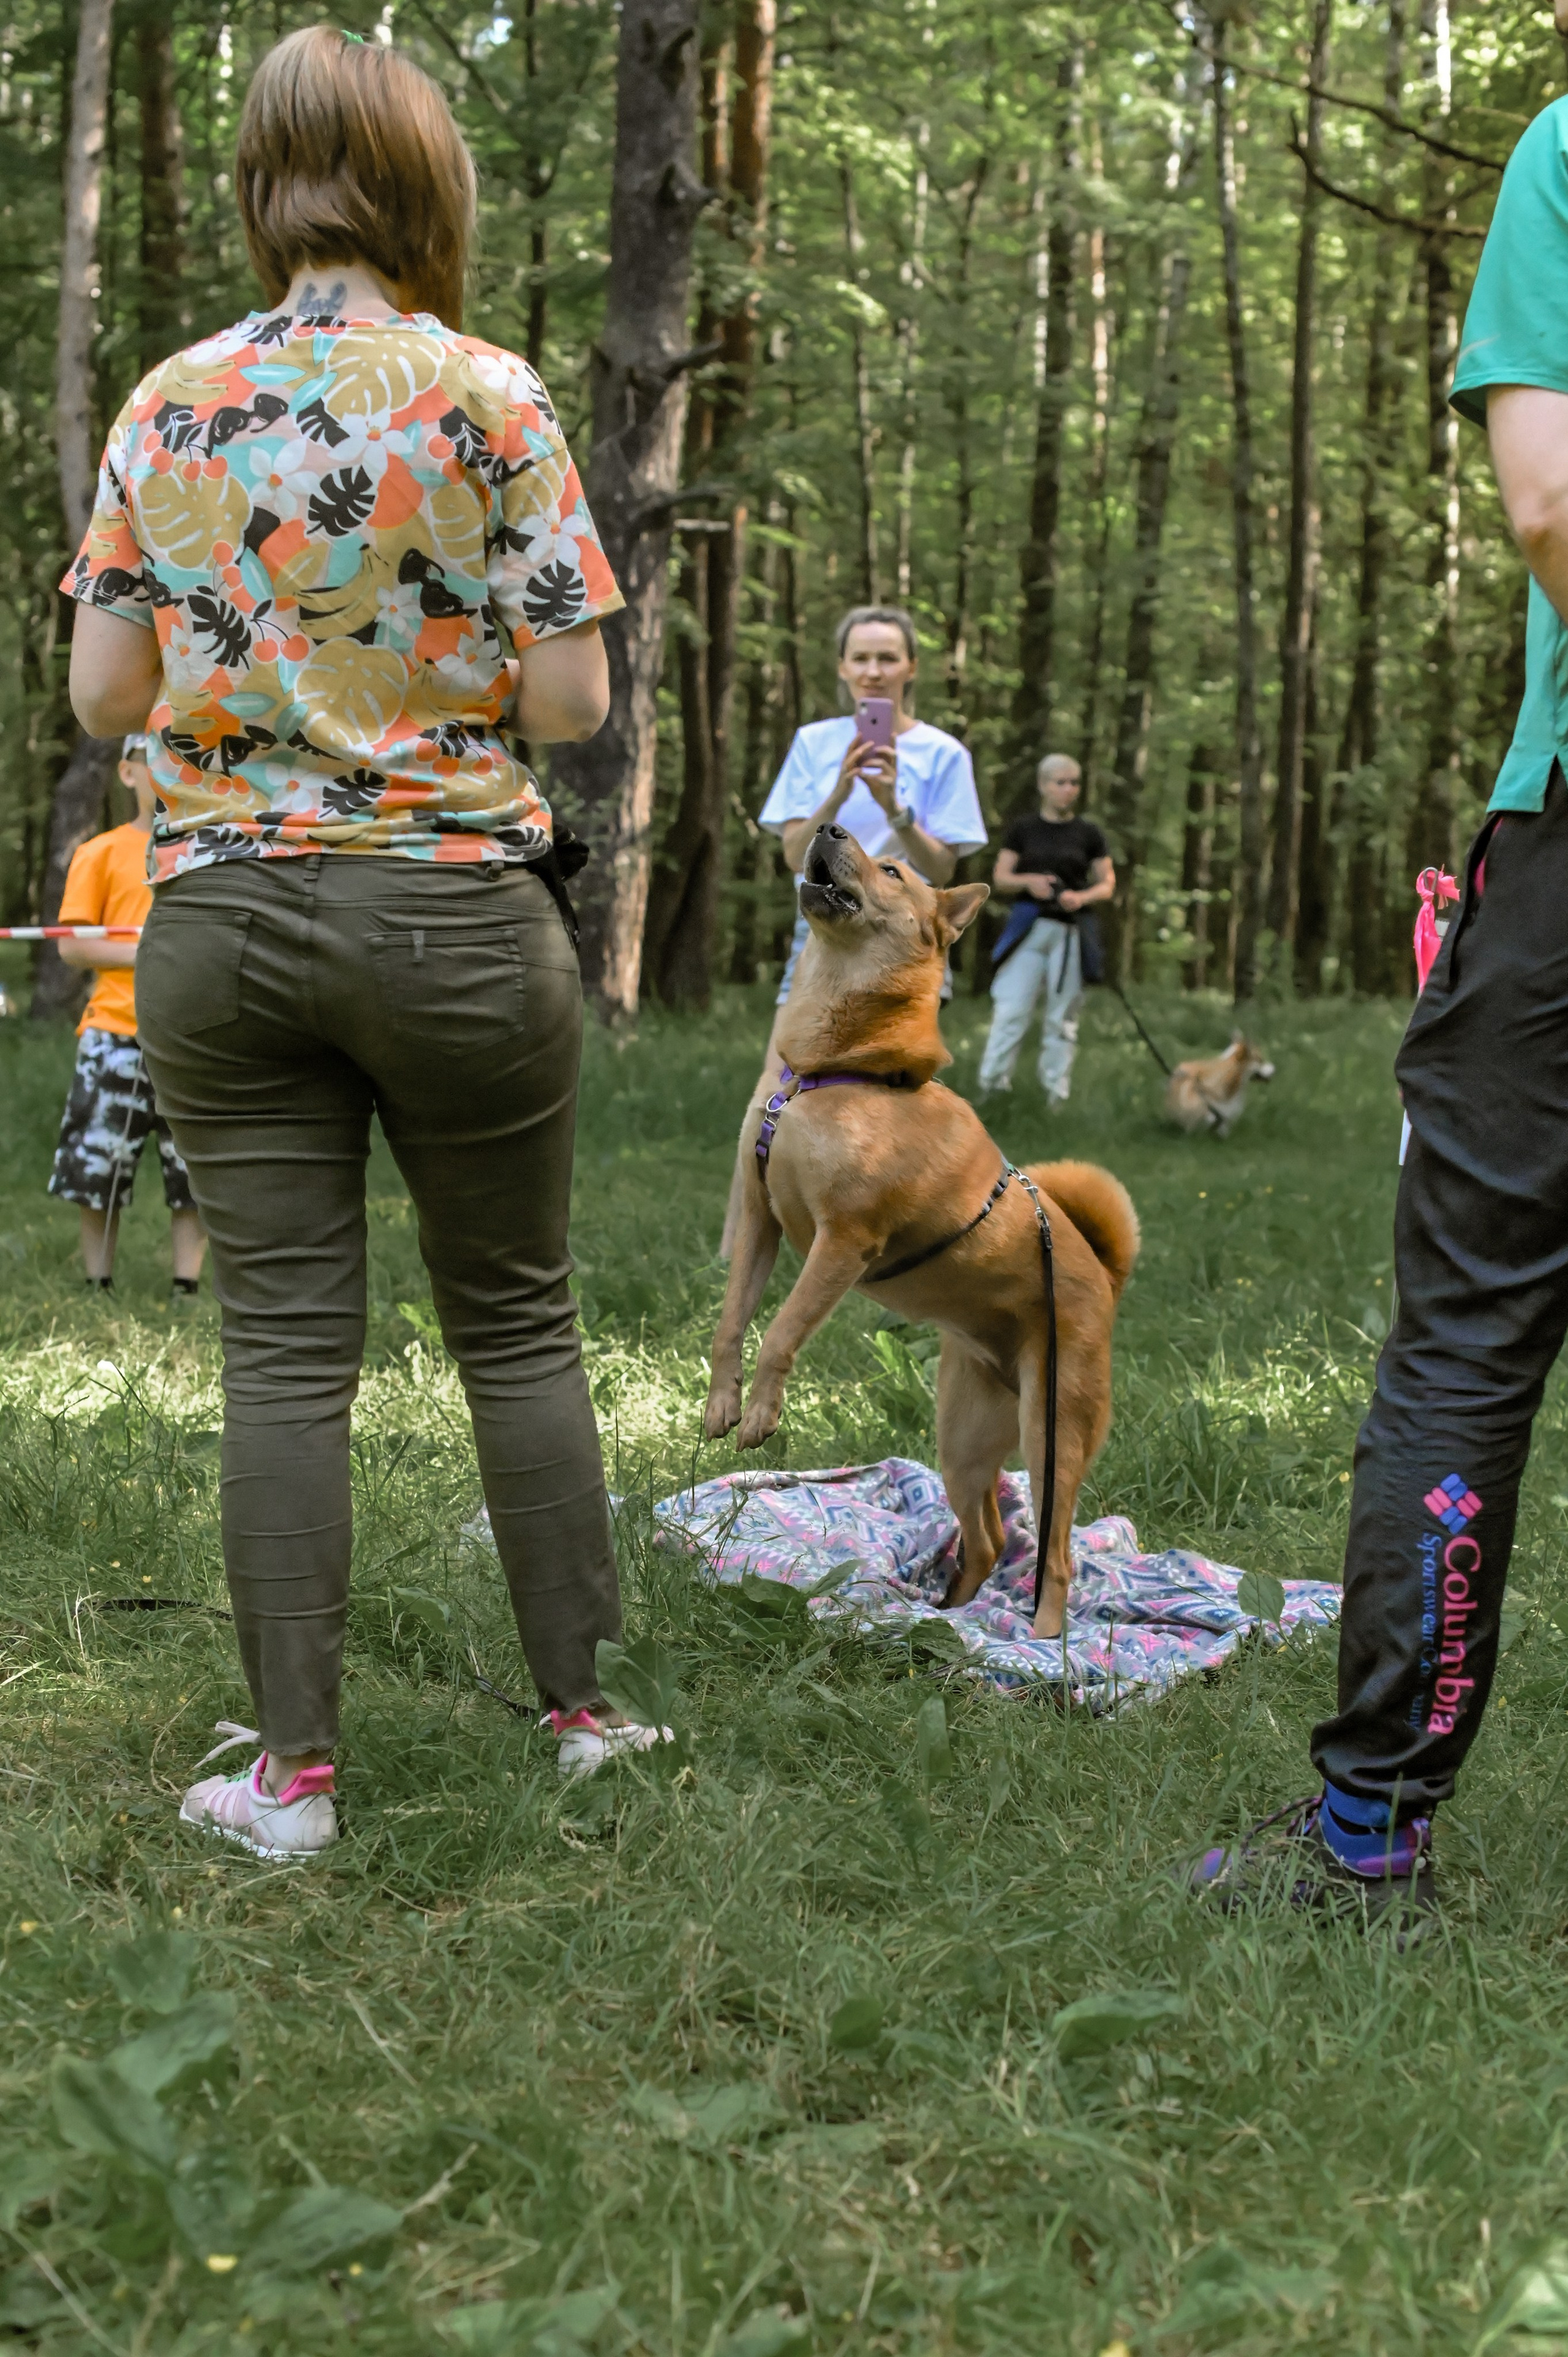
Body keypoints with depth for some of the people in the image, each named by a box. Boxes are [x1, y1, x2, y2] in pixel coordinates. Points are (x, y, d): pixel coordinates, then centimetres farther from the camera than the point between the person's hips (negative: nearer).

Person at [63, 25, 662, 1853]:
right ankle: (581, 1709, 22)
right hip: (452, 912, -2)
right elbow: (569, 702, -8)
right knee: (516, 1321, 12)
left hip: (219, 914, 2)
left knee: (284, 1345, 5)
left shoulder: (167, 406, 4)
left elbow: (103, 694, 3)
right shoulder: (488, 398, -5)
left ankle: (291, 1771, 9)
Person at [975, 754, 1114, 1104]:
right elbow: (1000, 879, 7)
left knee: (1062, 1016, 2)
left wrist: (1083, 897, -12)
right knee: (1011, 1008, -8)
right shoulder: (1022, 830, 8)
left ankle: (1056, 1093, 8)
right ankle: (992, 1084, -3)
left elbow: (1107, 884, 8)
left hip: (1070, 933, 0)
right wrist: (1028, 881, -14)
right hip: (1028, 928, 0)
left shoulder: (1088, 834, 8)